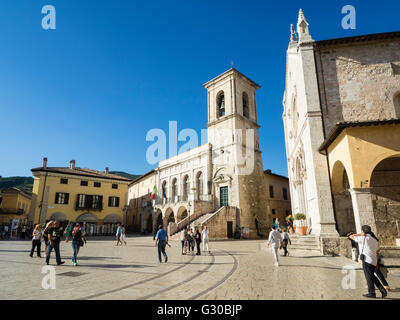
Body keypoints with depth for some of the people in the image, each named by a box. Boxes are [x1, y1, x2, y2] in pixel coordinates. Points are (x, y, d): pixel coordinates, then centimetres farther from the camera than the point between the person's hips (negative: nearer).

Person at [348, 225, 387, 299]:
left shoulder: (364, 238, -9)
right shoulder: (375, 240, 14)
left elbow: (351, 236, 0)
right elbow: (377, 252, 17)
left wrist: (360, 234, 13)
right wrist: (376, 262, 23)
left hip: (367, 260, -8)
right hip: (373, 261, 8)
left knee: (369, 277, 1)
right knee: (372, 276, 19)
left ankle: (372, 293, 7)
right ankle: (383, 291, 14)